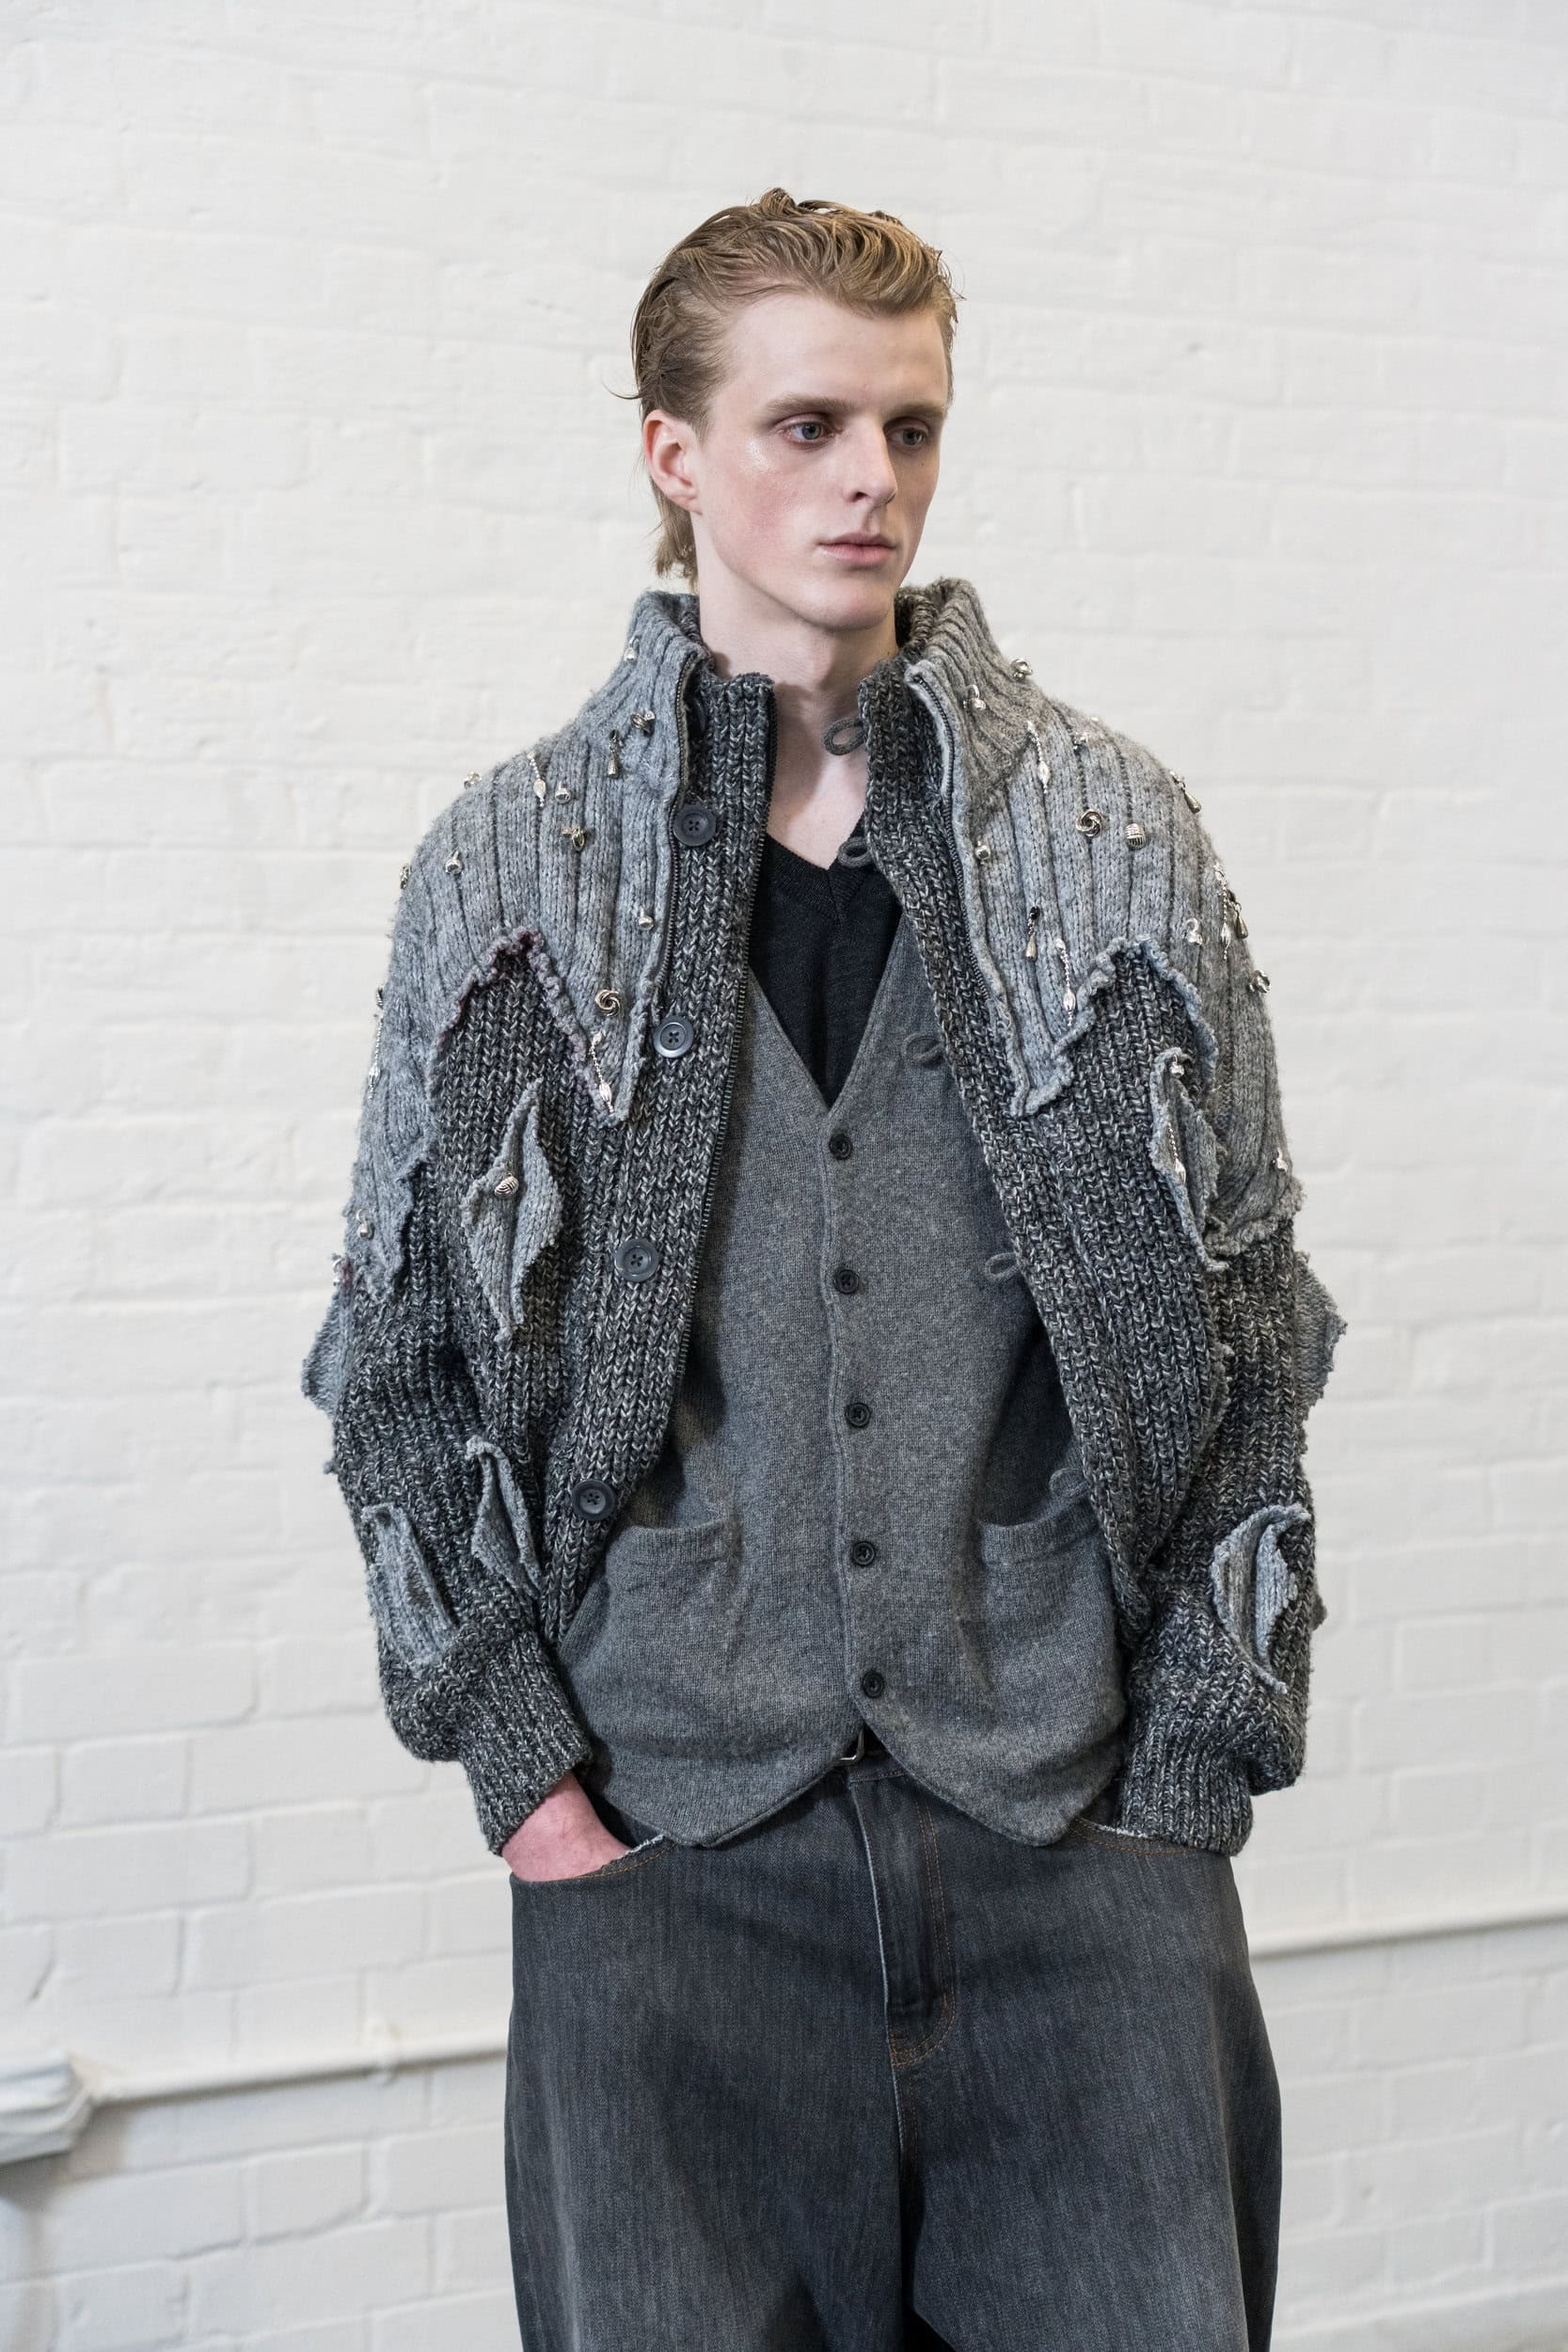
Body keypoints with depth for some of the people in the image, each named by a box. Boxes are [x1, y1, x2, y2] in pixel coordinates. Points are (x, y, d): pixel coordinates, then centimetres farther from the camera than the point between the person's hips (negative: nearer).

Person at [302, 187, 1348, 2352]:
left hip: (1083, 1841, 1)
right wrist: (519, 1763, -2)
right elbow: (397, 1363, 5)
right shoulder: (508, 869, 4)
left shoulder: (1122, 843, 5)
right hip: (664, 1845, 0)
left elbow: (1248, 1339, 5)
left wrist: (1189, 1771, -1)